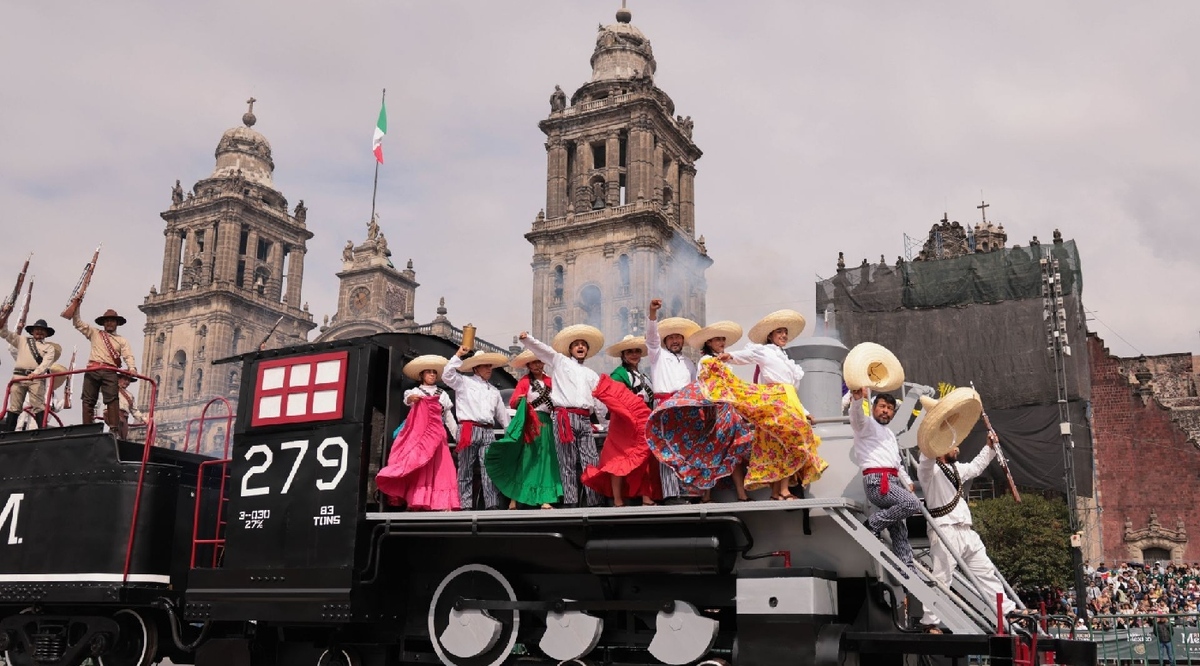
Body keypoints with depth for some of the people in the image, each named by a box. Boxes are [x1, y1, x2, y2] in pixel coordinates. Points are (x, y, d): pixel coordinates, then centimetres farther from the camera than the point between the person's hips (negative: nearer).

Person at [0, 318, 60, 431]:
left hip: (37, 378, -2)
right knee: (14, 407, 0)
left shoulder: (49, 347, 14)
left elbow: (47, 362, -2)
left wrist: (36, 373, -20)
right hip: (19, 376, 2)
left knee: (39, 406, -13)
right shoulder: (22, 340, 22)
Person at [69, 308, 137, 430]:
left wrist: (131, 368, -15)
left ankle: (114, 429, -25)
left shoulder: (122, 341, 19)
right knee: (88, 400, -5)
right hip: (93, 370, 1)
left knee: (112, 399, -16)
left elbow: (128, 356, 5)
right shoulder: (94, 333, 23)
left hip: (110, 372, -1)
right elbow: (77, 323, 22)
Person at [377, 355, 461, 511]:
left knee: (439, 467, -6)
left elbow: (448, 416, 19)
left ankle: (442, 503, -12)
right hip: (418, 432, -2)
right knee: (418, 466, -10)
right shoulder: (415, 391, 9)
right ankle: (416, 501, -13)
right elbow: (407, 399, -14)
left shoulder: (442, 394, 18)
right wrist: (412, 398, -38)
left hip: (436, 433, 2)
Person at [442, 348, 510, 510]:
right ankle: (466, 505, -3)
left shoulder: (494, 391, 25)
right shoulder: (464, 381, 8)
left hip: (488, 431, 5)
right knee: (466, 469, -3)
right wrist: (458, 355, -5)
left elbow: (502, 413, 28)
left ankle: (492, 504, -6)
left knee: (489, 469, -3)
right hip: (469, 429, -5)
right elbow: (447, 375, -8)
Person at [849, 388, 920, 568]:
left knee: (899, 531, 5)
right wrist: (858, 399, -43)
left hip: (890, 482, 9)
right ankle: (873, 525, -13)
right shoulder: (867, 424, 3)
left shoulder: (890, 434, 32)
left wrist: (908, 482, 21)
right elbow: (857, 415, -22)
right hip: (877, 481, -9)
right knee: (913, 503, -24)